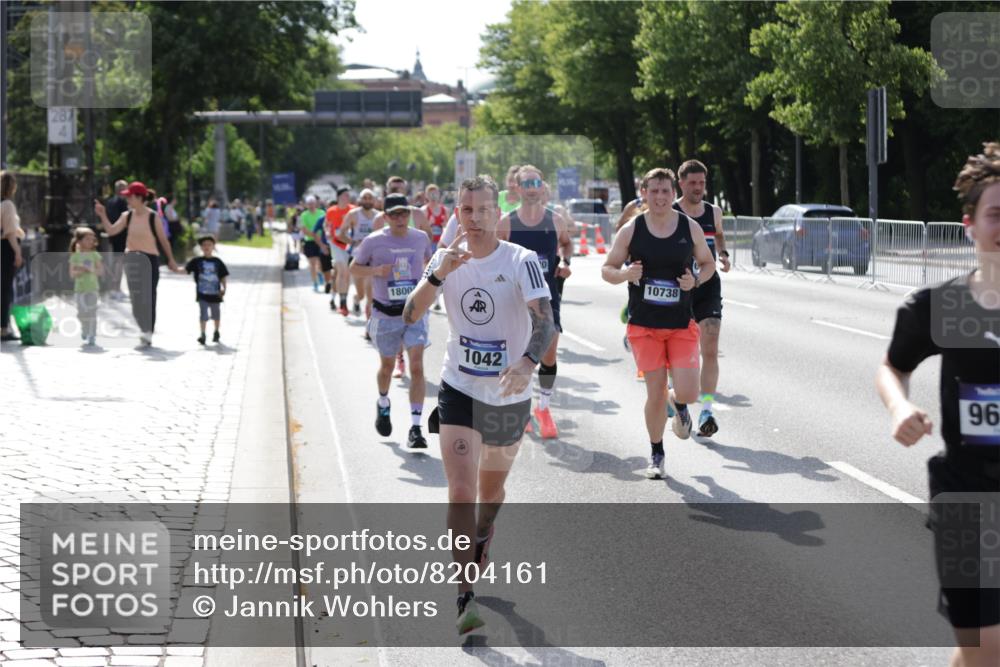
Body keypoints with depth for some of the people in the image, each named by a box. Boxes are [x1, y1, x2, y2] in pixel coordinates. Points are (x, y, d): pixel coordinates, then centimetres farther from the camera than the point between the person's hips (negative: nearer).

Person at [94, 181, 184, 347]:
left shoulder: (152, 217, -9)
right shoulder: (127, 216, 3)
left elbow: (163, 240, -1)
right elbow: (111, 230, -1)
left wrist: (171, 260, 4)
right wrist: (102, 215, -13)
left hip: (150, 259, -4)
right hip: (132, 259, 4)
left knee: (148, 297, -4)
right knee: (136, 298, 6)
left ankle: (148, 333, 0)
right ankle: (144, 331, 18)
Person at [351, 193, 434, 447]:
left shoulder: (421, 238, 2)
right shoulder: (373, 242, -6)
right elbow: (354, 268, 4)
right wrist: (376, 270, -15)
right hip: (385, 313, 0)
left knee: (416, 367, -13)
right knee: (387, 366, 15)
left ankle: (416, 428, -13)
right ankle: (383, 405, 48)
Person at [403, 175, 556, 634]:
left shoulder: (521, 261, -11)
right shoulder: (446, 258, 0)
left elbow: (545, 322, -22)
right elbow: (409, 315, -7)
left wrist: (527, 363, -41)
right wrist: (438, 274, -23)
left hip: (510, 396, 0)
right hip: (459, 390, 1)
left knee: (491, 489, 17)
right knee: (460, 491, -14)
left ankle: (480, 545, 49)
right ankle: (466, 597, -11)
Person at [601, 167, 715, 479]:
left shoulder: (691, 228, 1)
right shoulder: (631, 230, -3)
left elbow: (708, 263, 13)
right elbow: (607, 269, 4)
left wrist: (696, 280, -9)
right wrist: (624, 274, -19)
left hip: (682, 324, 1)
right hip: (644, 325, -1)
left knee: (688, 392, -11)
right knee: (656, 394, -2)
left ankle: (678, 404, 29)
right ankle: (656, 454, 20)